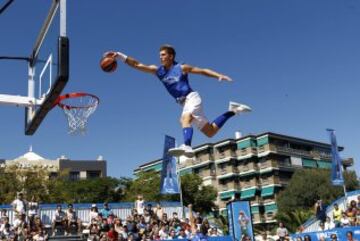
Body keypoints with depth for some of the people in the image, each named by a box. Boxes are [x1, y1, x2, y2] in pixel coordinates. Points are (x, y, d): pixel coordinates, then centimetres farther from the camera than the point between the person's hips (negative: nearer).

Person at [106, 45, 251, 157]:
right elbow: (137, 65, 2)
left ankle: (187, 146, -57)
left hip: (192, 98, -6)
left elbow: (203, 71, 1)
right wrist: (120, 56, -7)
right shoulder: (158, 71, 8)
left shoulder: (181, 68, -5)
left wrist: (219, 76, -11)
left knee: (185, 118, -36)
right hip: (184, 103, 6)